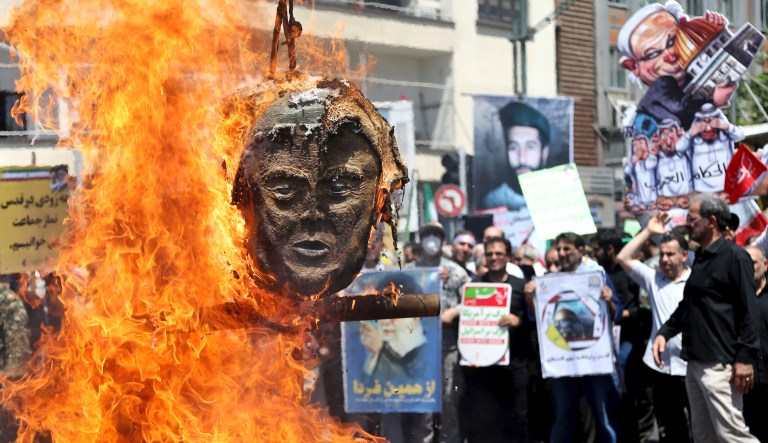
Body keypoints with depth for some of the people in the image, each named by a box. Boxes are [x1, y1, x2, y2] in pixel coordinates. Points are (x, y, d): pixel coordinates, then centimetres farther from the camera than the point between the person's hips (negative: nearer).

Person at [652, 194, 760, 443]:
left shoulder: (734, 257, -10)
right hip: (695, 362, 9)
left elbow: (748, 310, -15)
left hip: (719, 364, -9)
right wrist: (665, 332, 12)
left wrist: (745, 358, -20)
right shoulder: (700, 258, 18)